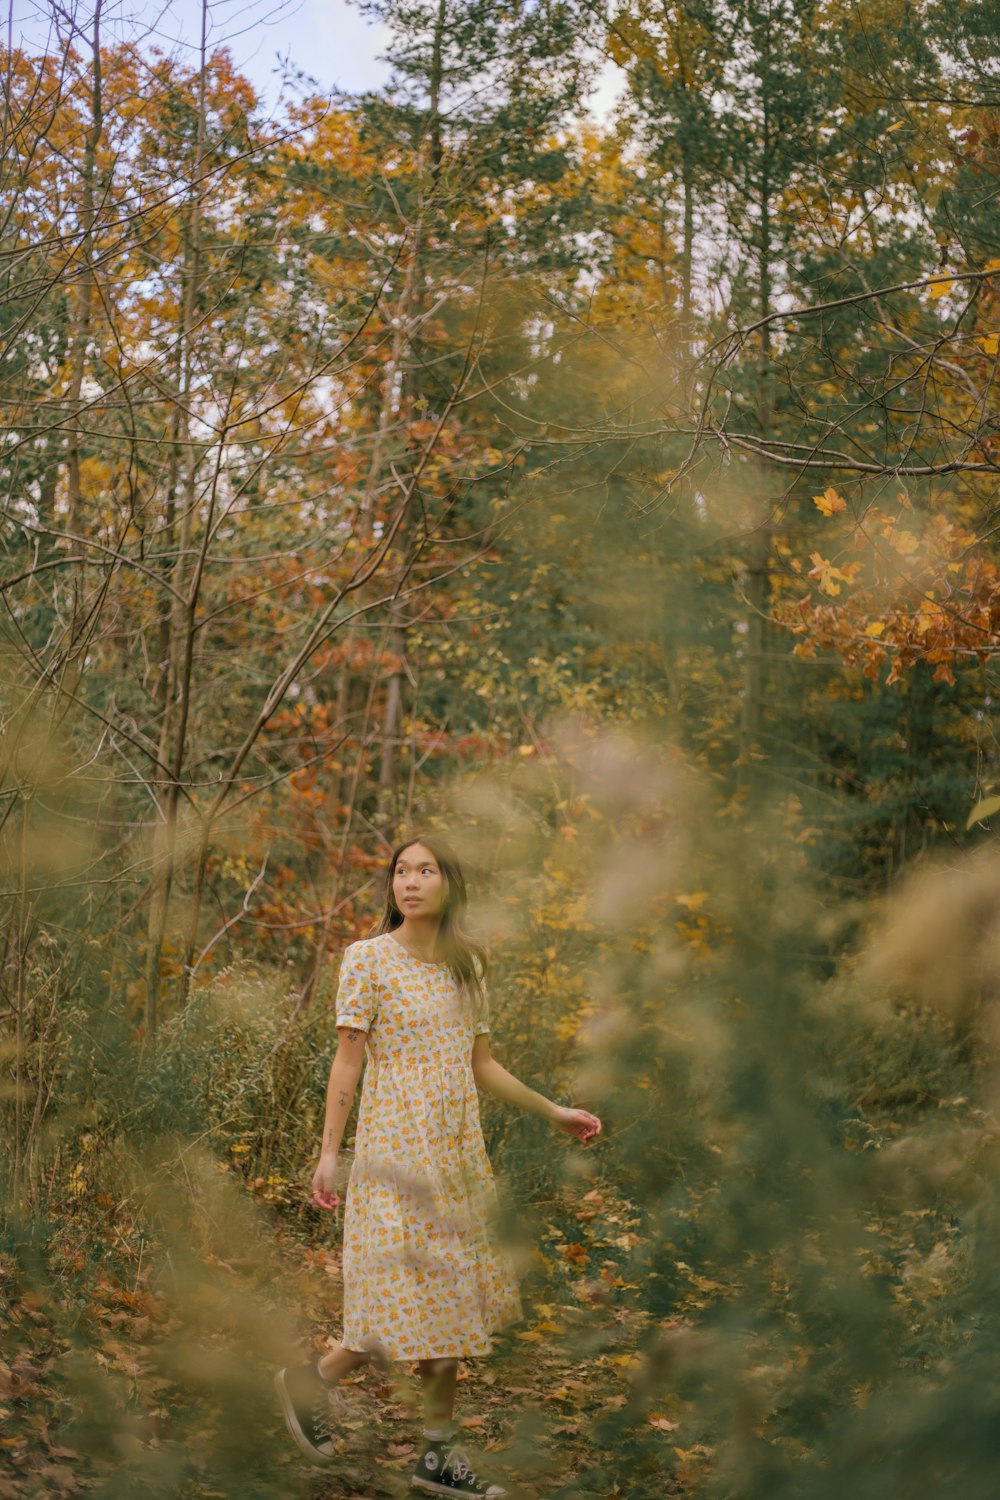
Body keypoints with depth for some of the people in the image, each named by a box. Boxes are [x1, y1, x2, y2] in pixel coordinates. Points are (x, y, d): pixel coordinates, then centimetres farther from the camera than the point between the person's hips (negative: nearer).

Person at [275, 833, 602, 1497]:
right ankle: (312, 1380, 15)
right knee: (409, 1302, -9)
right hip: (397, 1148, -6)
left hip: (459, 1152, 6)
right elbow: (348, 1060, -7)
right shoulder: (368, 958, -5)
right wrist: (329, 1151, -11)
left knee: (451, 1305, 7)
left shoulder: (467, 964, 11)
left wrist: (553, 1111, 18)